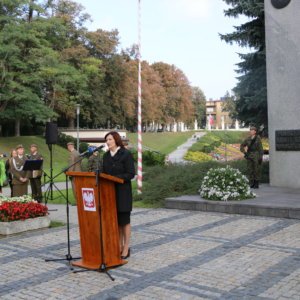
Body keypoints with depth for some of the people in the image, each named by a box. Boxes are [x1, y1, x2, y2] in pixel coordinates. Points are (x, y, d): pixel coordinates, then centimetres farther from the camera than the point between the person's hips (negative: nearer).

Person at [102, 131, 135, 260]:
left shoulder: (126, 154, -8)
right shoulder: (106, 156, 11)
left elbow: (130, 174, -13)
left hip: (123, 192, -6)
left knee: (124, 221, 2)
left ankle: (126, 249, 11)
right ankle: (119, 247, 20)